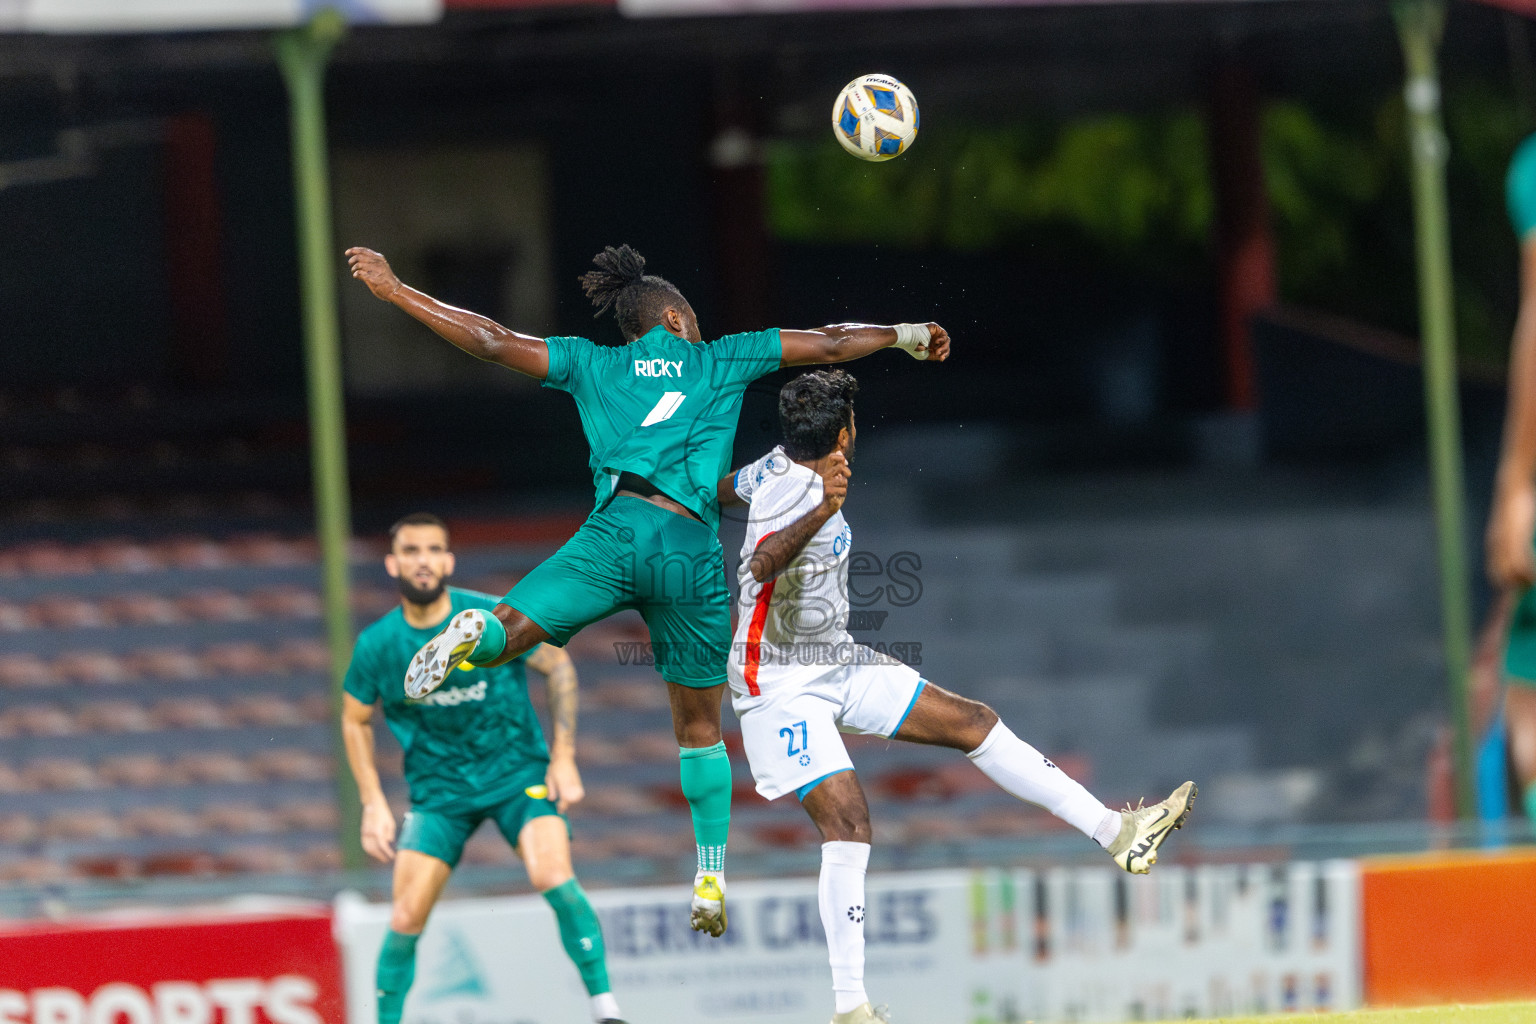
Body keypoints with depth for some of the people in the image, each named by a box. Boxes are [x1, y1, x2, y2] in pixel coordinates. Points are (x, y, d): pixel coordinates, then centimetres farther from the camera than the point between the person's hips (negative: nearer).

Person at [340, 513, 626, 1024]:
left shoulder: (494, 618, -14)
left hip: (517, 772, -2)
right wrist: (373, 804, 1)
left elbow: (559, 667, 0)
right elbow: (355, 720, 9)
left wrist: (563, 758, -5)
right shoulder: (376, 646, -8)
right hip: (438, 787, 2)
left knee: (553, 877, -25)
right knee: (405, 919, -7)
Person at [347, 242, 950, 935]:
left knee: (507, 632, -6)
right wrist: (906, 335, 41)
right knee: (699, 728, 15)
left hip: (618, 530, -1)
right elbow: (832, 346, 24)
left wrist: (393, 291, 19)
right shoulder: (720, 359, 19)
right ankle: (711, 879, 13)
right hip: (695, 550, 1)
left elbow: (493, 343, 13)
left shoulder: (593, 364, 18)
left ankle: (476, 635, -44)